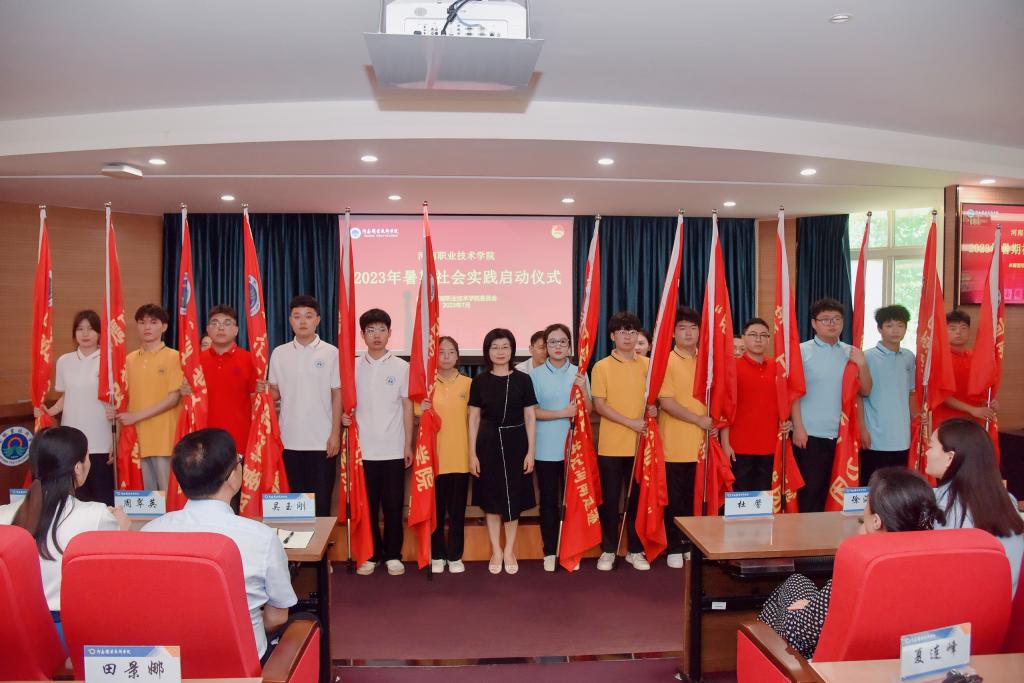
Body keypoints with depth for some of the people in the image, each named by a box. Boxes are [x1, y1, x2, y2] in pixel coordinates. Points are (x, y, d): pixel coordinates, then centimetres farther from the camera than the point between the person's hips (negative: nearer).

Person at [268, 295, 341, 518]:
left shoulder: (331, 353, -2)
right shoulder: (279, 353, 5)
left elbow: (337, 395, -1)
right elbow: (274, 393, 12)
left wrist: (335, 434, -6)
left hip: (322, 440, -2)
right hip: (290, 440, 3)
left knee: (321, 502, 4)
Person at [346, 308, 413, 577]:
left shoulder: (401, 367, 0)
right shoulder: (353, 367, 3)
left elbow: (407, 408, 3)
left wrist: (408, 445, 1)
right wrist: (344, 417, -12)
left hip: (393, 450, -1)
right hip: (363, 449, 1)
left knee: (393, 505, 6)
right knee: (366, 505, 8)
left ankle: (393, 555, 18)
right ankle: (370, 554, 20)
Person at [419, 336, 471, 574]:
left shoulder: (468, 383, 2)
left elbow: (473, 418, 7)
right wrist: (422, 411, -16)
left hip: (460, 457, 0)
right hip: (435, 457, 0)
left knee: (457, 510, 8)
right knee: (436, 509, 8)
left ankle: (455, 556, 21)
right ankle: (437, 555, 21)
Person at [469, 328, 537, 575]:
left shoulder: (523, 379, -1)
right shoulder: (479, 381, 0)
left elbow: (530, 418, 1)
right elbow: (473, 419, 3)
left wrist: (531, 452, -3)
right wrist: (472, 453, -1)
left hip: (515, 442, 0)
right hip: (489, 443, 1)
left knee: (514, 498, 7)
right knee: (491, 499, 8)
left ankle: (509, 550, 24)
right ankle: (496, 551, 24)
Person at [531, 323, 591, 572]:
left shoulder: (579, 373, 4)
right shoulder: (536, 375, -1)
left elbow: (588, 410, 3)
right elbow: (532, 412, -4)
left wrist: (583, 388, -15)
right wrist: (563, 413, -14)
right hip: (546, 449, -1)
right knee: (548, 500, 6)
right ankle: (550, 552, 16)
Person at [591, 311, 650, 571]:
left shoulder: (647, 365, 6)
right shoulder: (601, 367, -2)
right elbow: (599, 405, -7)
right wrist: (630, 422, -15)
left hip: (640, 444, 2)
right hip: (611, 445, -2)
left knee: (637, 498, 9)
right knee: (609, 499, 6)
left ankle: (635, 550, 22)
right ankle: (608, 551, 18)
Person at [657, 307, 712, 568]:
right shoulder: (666, 361, -6)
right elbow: (666, 402, -13)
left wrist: (713, 422, 1)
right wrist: (698, 419, -14)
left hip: (701, 443, 4)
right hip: (675, 445, -4)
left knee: (696, 497, 11)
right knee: (675, 499, 4)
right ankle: (674, 548, 16)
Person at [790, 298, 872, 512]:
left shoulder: (850, 353, 8)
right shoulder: (802, 351, -2)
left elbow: (865, 391, 8)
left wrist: (862, 364, -8)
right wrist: (798, 428, -11)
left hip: (840, 434, 4)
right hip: (809, 433, -4)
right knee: (810, 491, 0)